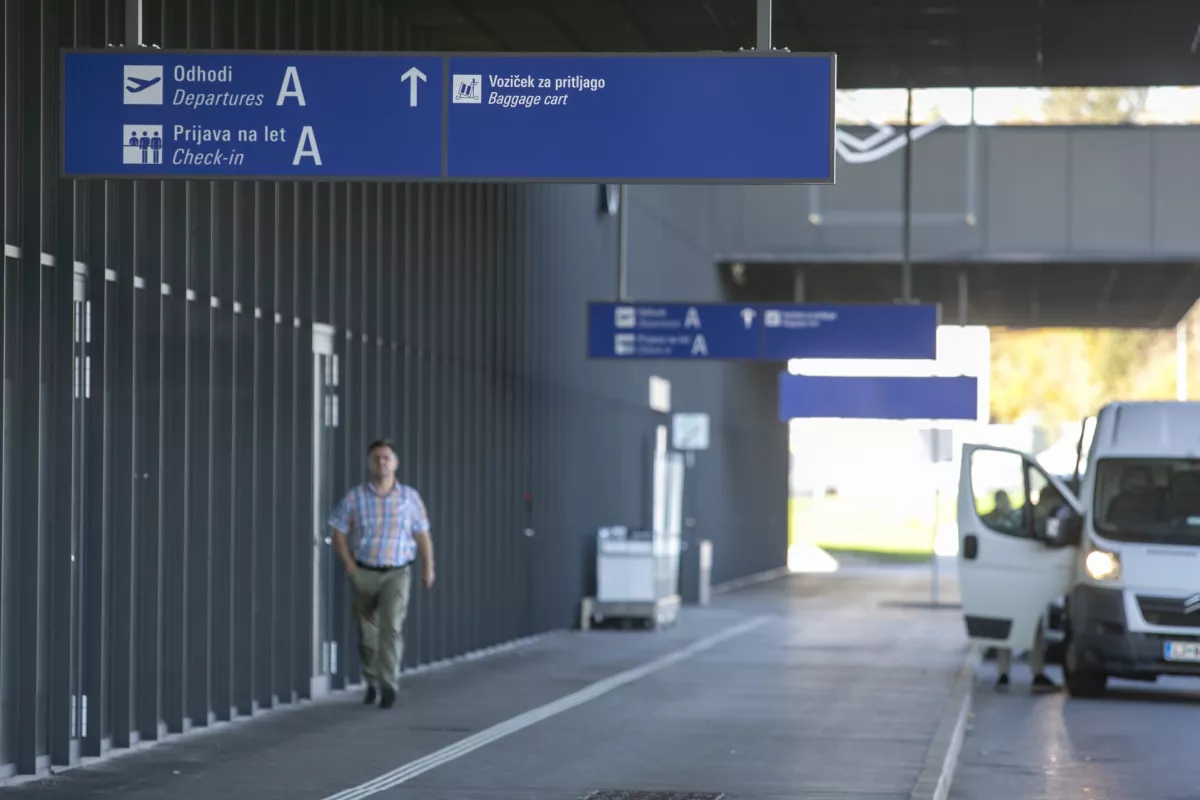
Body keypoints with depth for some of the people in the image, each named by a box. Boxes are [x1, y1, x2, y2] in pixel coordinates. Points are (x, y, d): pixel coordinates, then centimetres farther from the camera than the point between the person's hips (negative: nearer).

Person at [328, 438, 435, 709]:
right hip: (364, 574, 1)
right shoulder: (355, 497, -4)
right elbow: (339, 533, 2)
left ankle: (388, 685, -22)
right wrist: (349, 565, -5)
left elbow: (422, 534, 6)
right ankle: (372, 682, 31)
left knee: (391, 626, -19)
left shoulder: (410, 497, -2)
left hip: (397, 574, -1)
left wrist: (428, 567, 3)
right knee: (367, 632, 12)